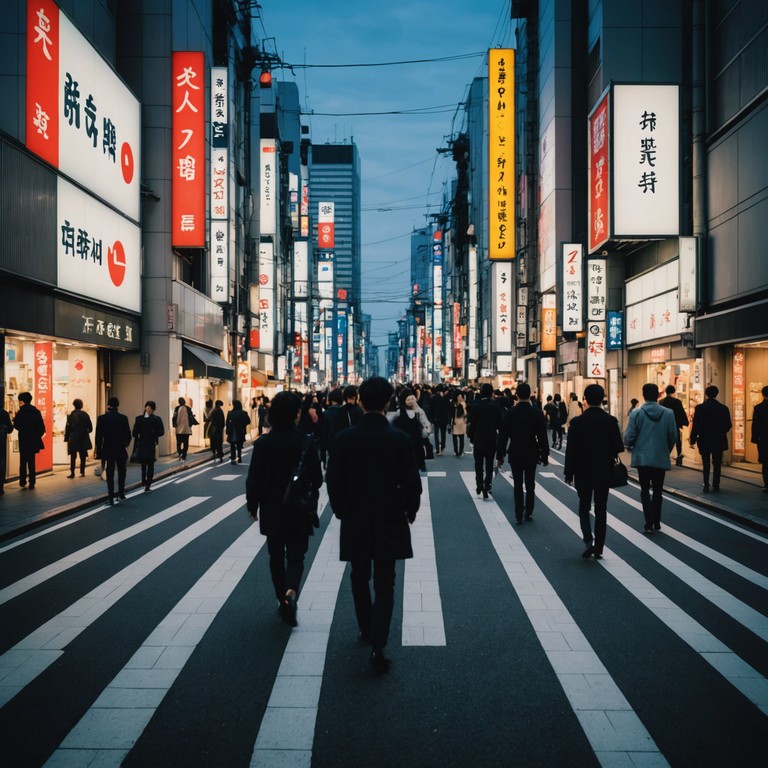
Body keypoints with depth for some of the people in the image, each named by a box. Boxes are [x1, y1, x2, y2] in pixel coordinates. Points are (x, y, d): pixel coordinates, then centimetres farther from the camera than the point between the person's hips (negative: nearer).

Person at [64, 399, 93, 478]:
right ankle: (82, 472, 8)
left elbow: (68, 428, -7)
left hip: (73, 439, -2)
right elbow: (90, 428, 2)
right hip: (83, 439, 2)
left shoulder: (71, 415, -8)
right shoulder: (85, 415, -1)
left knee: (73, 457, 2)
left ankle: (72, 473, -3)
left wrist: (66, 438, 2)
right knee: (82, 456, 8)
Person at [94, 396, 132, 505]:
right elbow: (128, 435, -4)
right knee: (121, 471, 20)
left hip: (108, 449, 0)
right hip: (121, 450, 0)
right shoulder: (123, 418, -6)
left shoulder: (102, 418, -6)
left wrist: (99, 451, 2)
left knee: (110, 473, 4)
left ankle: (111, 498, 1)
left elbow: (99, 436, -5)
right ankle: (121, 493, 22)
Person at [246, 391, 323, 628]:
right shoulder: (307, 443, -12)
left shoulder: (263, 443, -10)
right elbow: (316, 479, -8)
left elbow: (254, 479, -7)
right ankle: (291, 591, -19)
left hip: (272, 510, 1)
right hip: (299, 511, -1)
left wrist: (252, 505, 7)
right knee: (295, 555, 7)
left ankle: (283, 600, 25)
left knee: (276, 556, 17)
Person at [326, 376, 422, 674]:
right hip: (389, 521, -1)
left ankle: (366, 630, 35)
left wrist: (341, 510, 12)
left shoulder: (344, 438, -8)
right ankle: (377, 646, -5)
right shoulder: (399, 438, -12)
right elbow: (411, 481, -9)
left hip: (355, 520, 2)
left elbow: (333, 480, -4)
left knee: (360, 578, 20)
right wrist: (410, 510, 9)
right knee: (384, 584, 3)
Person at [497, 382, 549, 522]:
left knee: (518, 486, 7)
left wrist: (501, 455, 4)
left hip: (515, 454, 0)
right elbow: (543, 437, -6)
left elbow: (503, 436, -5)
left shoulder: (509, 413, -7)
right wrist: (545, 456, 2)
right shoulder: (538, 413, -8)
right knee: (530, 485, 14)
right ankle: (529, 513, 18)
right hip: (532, 454, 0)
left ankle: (519, 515, 5)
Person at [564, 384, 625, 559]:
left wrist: (569, 473, 0)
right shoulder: (611, 421, -6)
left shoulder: (577, 422, -10)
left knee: (584, 508, 12)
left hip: (583, 472, -1)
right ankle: (599, 548, 13)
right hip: (604, 472, 1)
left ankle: (588, 541, -7)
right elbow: (618, 447, -4)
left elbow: (571, 450, -8)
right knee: (601, 510, 10)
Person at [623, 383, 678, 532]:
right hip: (661, 458, 1)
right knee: (657, 491, 15)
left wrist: (630, 446, 13)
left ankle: (649, 523, -3)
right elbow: (673, 437, -3)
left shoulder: (636, 413, -10)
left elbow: (628, 437, -10)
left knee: (645, 490, 8)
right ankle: (656, 523, 21)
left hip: (642, 458, -1)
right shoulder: (668, 413, -6)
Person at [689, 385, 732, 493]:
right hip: (719, 441, 1)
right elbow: (728, 425, -1)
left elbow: (695, 425, -10)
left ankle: (706, 486, 6)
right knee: (717, 464, 10)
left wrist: (693, 440, -2)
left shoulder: (699, 408, -10)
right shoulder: (723, 408, -6)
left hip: (704, 441, -1)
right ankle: (715, 485, 10)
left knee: (706, 464, 8)